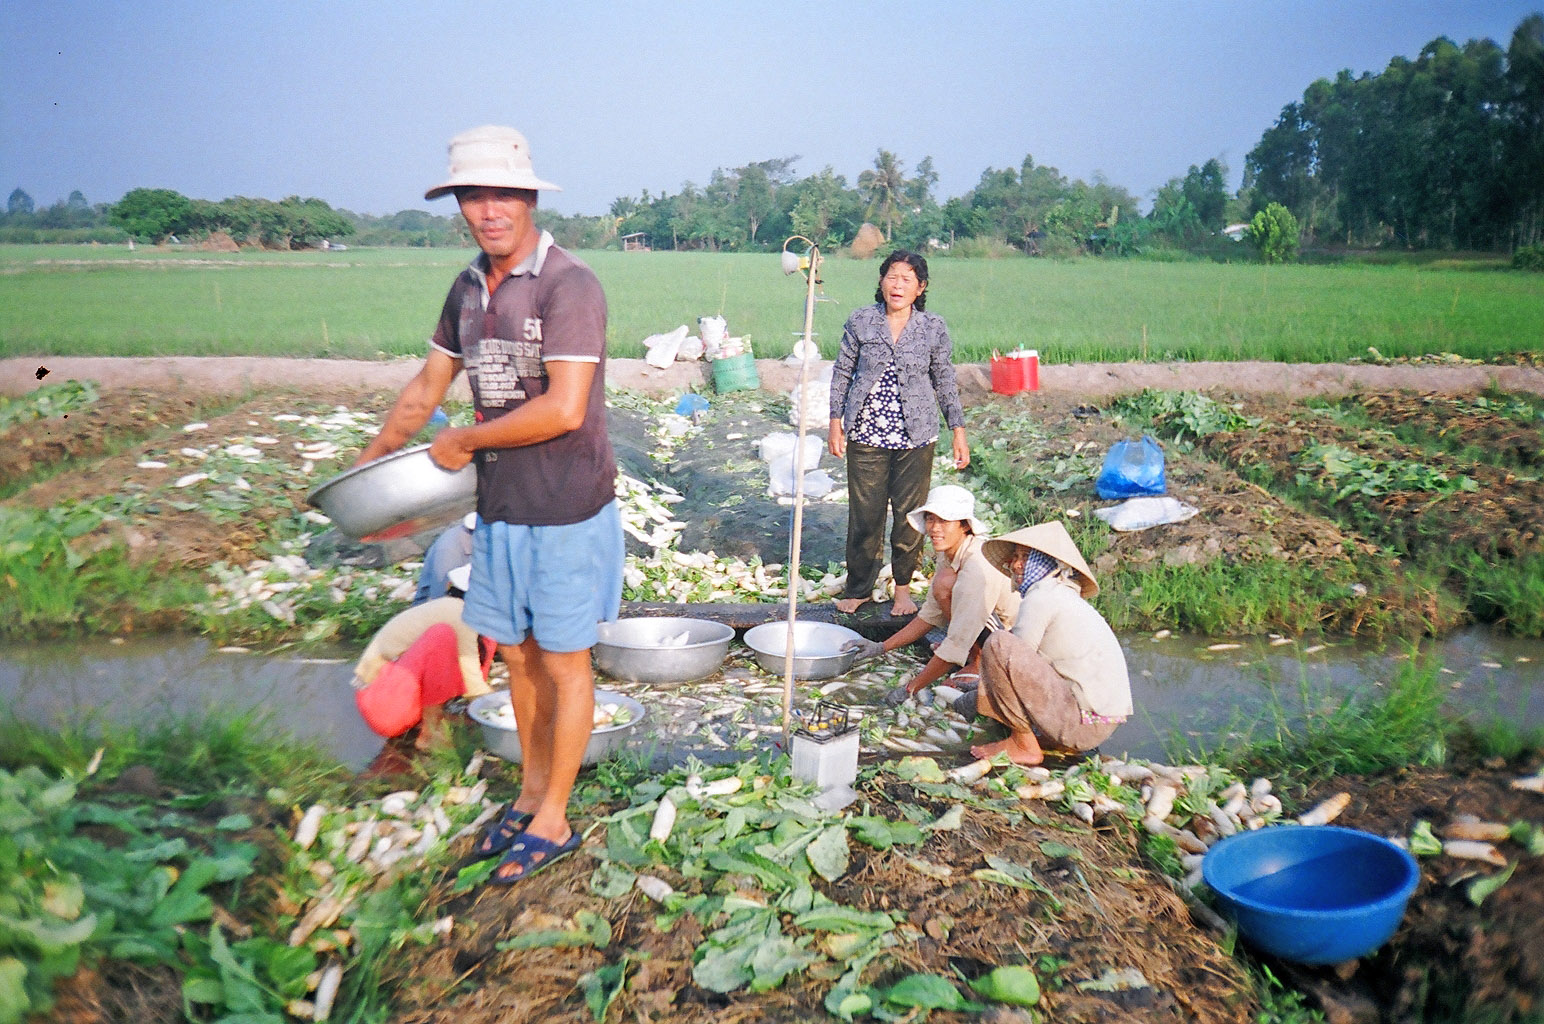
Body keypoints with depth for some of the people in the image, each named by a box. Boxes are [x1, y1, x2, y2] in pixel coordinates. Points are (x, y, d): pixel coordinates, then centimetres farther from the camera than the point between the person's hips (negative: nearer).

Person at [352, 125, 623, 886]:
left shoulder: (568, 286, -17)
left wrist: (463, 441, -13)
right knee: (515, 652, 16)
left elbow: (563, 409, -25)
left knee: (564, 661, 6)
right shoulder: (468, 288, 7)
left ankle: (553, 822, 21)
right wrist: (370, 460, 25)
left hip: (566, 509, -7)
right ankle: (531, 792, 35)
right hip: (498, 506, 7)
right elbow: (429, 384, 20)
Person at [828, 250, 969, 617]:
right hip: (866, 434, 0)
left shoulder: (933, 328, 1)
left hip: (915, 437, 0)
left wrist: (958, 431, 5)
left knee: (910, 514, 6)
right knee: (864, 515, 5)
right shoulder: (860, 321, 1)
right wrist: (835, 422, 2)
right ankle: (858, 587, 22)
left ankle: (903, 586, 25)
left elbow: (945, 381, 8)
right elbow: (842, 373, 6)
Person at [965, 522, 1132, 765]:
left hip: (1085, 722, -11)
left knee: (998, 644, -19)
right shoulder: (1065, 596, 19)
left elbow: (1013, 662, -9)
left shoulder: (1041, 598, -10)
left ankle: (1024, 745, -9)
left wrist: (970, 702, 5)